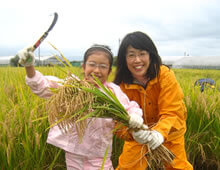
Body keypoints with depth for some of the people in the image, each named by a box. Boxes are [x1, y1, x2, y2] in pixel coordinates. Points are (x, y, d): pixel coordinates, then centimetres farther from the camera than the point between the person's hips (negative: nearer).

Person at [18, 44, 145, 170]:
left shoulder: (114, 91, -4)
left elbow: (131, 107, 8)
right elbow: (43, 86, -14)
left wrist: (136, 117, -14)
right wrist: (29, 66, -31)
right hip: (74, 156, 0)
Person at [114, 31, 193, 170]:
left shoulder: (165, 75, -26)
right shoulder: (122, 85, -21)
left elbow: (172, 113, -29)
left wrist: (160, 132, -49)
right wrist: (132, 131, -46)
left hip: (170, 133, -1)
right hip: (137, 136, 1)